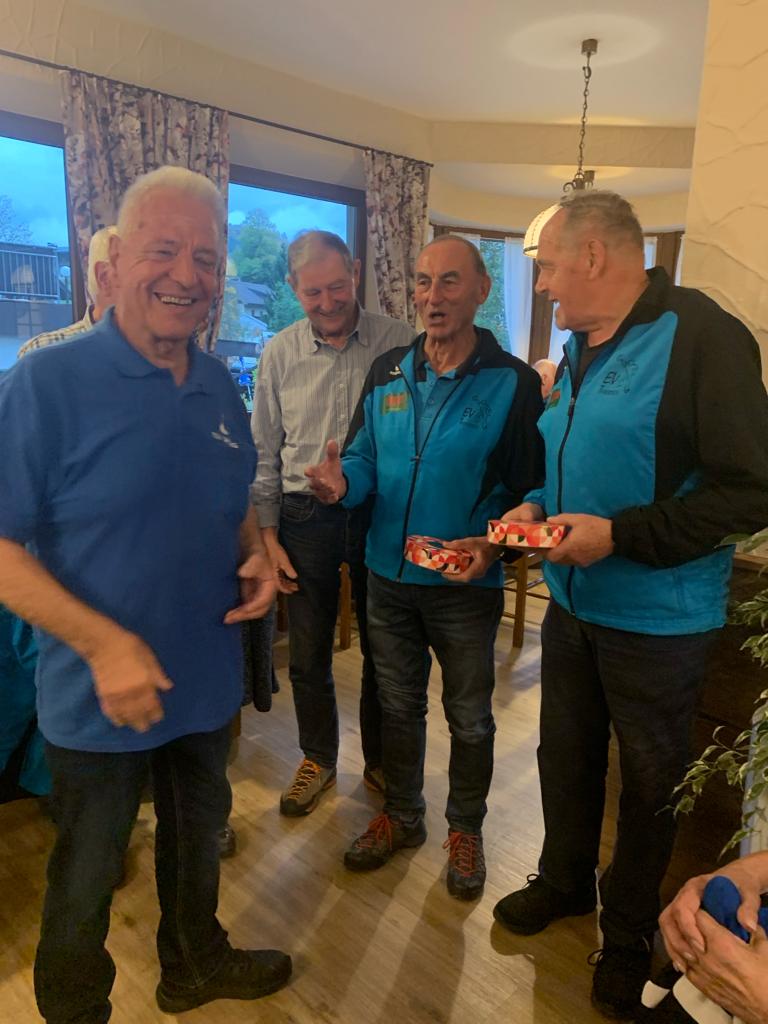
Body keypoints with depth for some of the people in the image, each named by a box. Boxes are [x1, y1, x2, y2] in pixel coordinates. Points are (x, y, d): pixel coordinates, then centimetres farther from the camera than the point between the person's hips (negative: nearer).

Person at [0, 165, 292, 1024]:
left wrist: (257, 559, -7)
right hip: (96, 694, -5)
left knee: (197, 834, 27)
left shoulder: (220, 387, 1)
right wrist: (102, 642, -27)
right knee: (85, 878, 17)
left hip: (206, 680, 6)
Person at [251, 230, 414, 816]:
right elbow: (264, 454, 5)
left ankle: (380, 760, 35)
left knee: (383, 649, 12)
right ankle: (318, 759, 35)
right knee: (308, 653, 12)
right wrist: (269, 537, 2)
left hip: (380, 514, -1)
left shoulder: (398, 342, -4)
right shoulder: (281, 354, 2)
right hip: (306, 518, 2)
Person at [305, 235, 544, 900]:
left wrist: (493, 545, -27)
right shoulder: (387, 373, 2)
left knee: (469, 718, 15)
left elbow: (527, 487, -10)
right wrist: (344, 483, -16)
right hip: (389, 575, 4)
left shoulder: (512, 383, -10)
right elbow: (364, 459, 7)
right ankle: (402, 816, 43)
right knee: (398, 705, 20)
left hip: (466, 585, -3)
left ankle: (466, 829, 40)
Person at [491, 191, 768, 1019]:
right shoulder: (582, 347, 8)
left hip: (656, 616, -7)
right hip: (572, 602, 7)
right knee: (564, 755, 21)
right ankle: (564, 880, 47)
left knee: (648, 782, 15)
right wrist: (536, 506, 0)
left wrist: (620, 534, -25)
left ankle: (628, 933, 39)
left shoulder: (701, 336, -18)